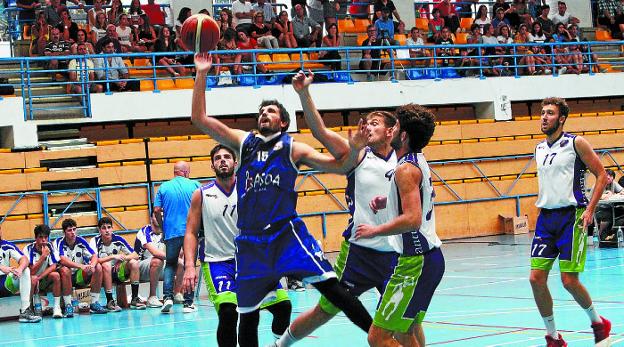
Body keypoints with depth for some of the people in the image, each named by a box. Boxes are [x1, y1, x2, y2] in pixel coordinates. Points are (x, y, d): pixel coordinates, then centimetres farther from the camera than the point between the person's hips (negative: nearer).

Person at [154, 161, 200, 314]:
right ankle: (188, 302, 4)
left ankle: (167, 297, -4)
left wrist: (163, 227, 14)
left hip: (171, 232, 1)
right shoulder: (194, 185, 0)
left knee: (170, 265, 14)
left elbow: (157, 210, 0)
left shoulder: (164, 187, 4)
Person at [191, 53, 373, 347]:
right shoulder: (244, 142, 14)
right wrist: (201, 74, 2)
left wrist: (353, 148, -15)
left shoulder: (293, 148, 8)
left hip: (287, 232, -3)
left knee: (329, 286, -15)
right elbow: (199, 119, 9)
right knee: (248, 314, 5)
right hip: (250, 240, 3)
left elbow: (340, 166, 6)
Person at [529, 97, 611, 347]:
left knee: (569, 280, -9)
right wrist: (541, 209, 16)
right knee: (536, 278, -4)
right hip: (545, 218, 6)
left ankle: (597, 322, 17)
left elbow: (602, 175, -5)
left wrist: (589, 210, -14)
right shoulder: (539, 149, 14)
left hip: (571, 216, -6)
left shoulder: (575, 143, -5)